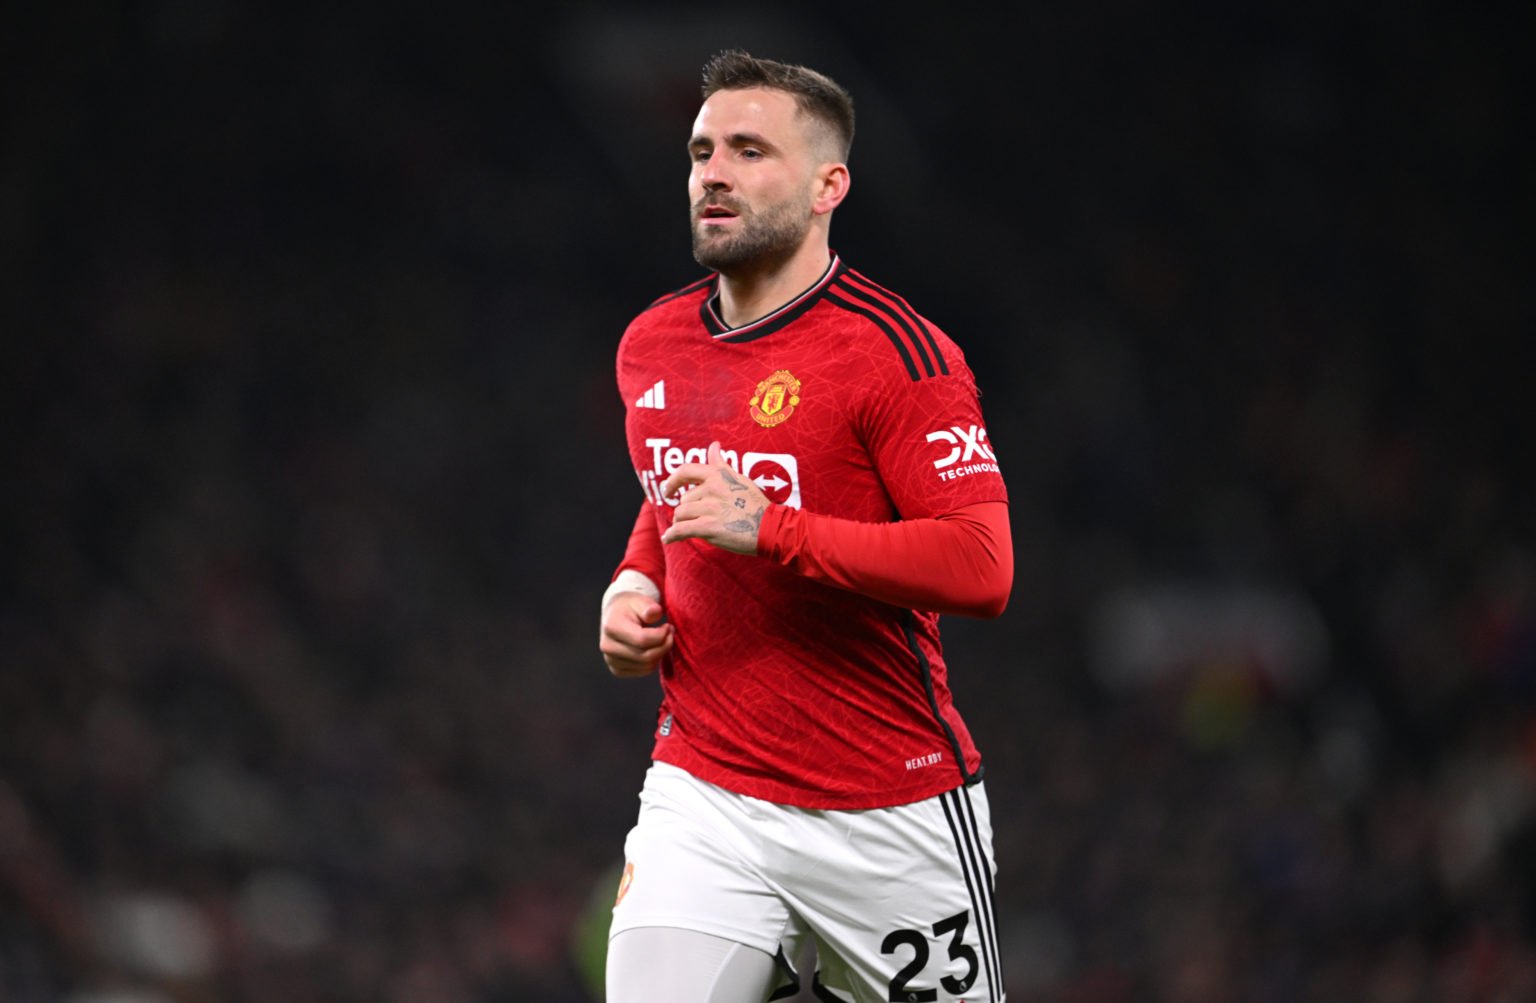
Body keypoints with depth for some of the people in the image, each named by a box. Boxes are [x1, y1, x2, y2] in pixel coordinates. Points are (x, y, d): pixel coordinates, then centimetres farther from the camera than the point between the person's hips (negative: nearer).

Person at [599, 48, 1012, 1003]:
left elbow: (982, 568, -21)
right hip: (703, 799, 4)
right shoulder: (651, 347, 9)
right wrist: (634, 585, 7)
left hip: (891, 815, -4)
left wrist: (767, 530, -25)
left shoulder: (894, 351, -12)